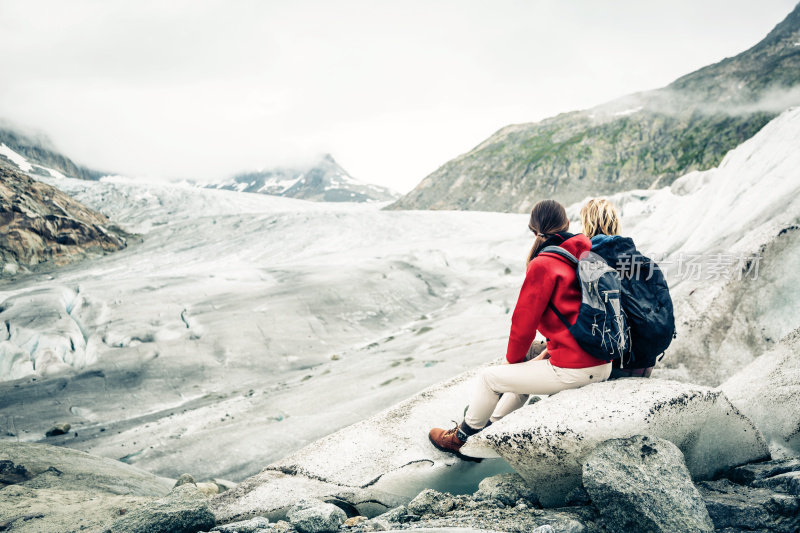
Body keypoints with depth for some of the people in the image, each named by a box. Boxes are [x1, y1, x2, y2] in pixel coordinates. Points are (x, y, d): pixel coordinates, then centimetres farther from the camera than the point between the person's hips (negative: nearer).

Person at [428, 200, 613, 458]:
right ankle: (492, 425, 44)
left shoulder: (542, 265, -15)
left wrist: (512, 358, 8)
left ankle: (462, 437, 30)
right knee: (525, 368, 31)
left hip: (572, 371, -8)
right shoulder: (585, 255, 8)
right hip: (604, 365, 8)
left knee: (490, 377, 10)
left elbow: (524, 320, -9)